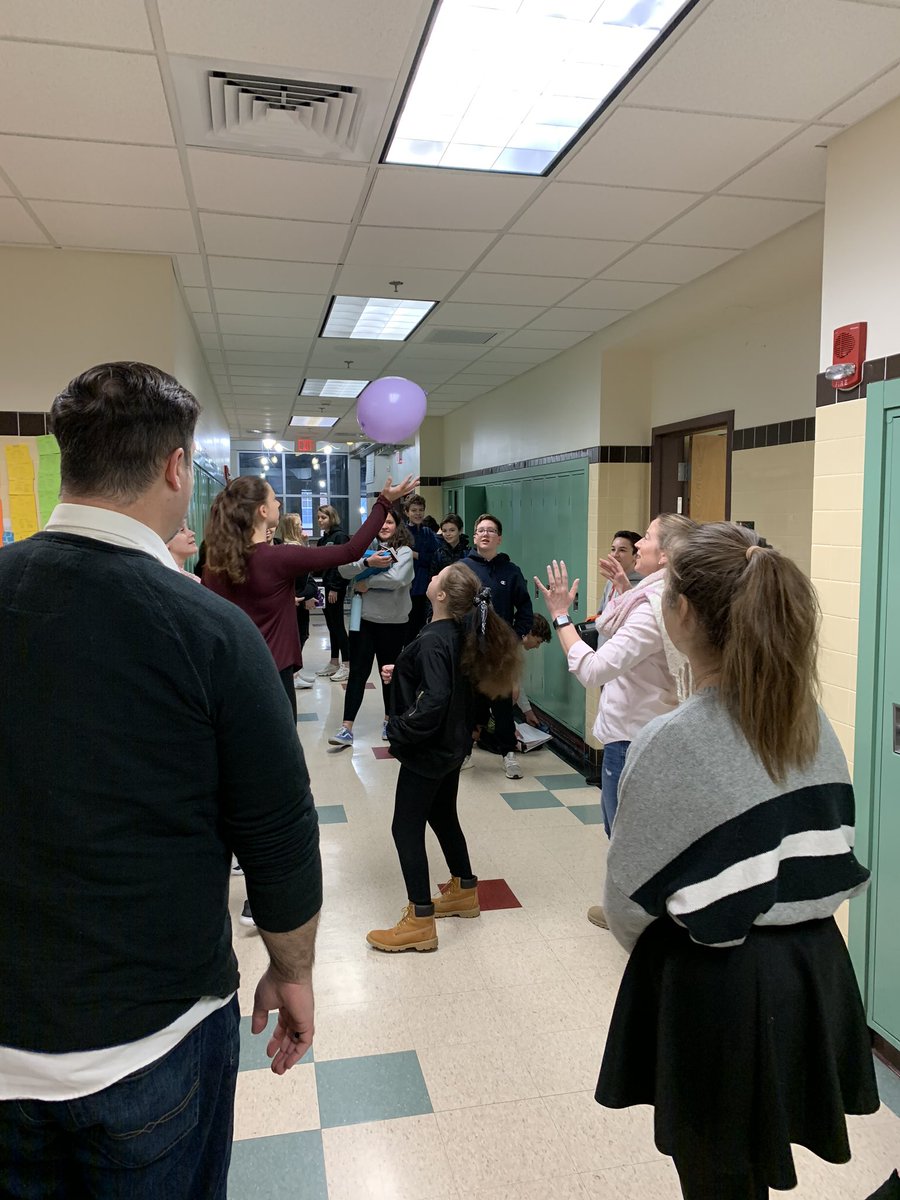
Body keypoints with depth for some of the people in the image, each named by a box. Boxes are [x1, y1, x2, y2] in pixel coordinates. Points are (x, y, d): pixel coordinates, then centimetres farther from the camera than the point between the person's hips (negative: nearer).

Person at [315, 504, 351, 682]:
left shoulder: (340, 536, -10)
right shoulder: (323, 539, 15)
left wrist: (334, 588, -20)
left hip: (336, 587, -8)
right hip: (326, 585, 8)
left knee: (337, 624, -6)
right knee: (331, 624, 12)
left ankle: (346, 665, -1)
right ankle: (334, 663, 19)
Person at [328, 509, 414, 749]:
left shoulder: (404, 551, -4)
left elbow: (396, 578, -21)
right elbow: (343, 569, -10)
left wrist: (366, 583, -12)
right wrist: (368, 562, -26)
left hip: (393, 623, -2)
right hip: (364, 619, 2)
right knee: (358, 673, 2)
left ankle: (389, 720, 30)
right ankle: (346, 728, 2)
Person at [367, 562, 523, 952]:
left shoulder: (433, 641, -25)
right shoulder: (459, 632, 2)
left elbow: (434, 702, -32)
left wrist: (397, 732, -20)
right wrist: (400, 673, 4)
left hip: (427, 751, -9)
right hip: (451, 744, 9)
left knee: (406, 828, 1)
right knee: (443, 817, 23)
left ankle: (420, 923, 9)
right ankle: (463, 891, 39)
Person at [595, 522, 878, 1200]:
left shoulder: (671, 744, -24)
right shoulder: (811, 720, -4)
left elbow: (632, 894, -13)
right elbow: (837, 853, 4)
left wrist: (650, 947, 8)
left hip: (717, 989, -6)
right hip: (816, 967, 7)